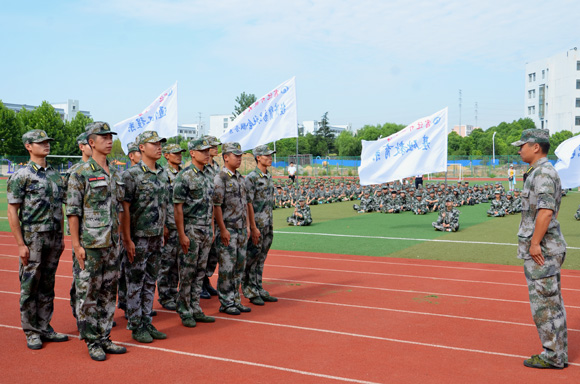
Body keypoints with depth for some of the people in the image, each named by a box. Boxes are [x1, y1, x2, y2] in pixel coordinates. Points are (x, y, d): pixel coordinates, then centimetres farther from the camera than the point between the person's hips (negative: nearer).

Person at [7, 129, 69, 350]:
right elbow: (12, 212, -9)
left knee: (47, 285, 12)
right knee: (30, 286, 2)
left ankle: (44, 328, 21)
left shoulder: (55, 175, 12)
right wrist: (21, 244, -14)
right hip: (32, 239, -5)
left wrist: (61, 238, 13)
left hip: (53, 239, 6)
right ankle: (31, 332, 13)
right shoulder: (21, 176, -6)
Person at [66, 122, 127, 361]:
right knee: (88, 294, 2)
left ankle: (104, 338, 22)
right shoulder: (81, 174, -8)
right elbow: (72, 212, -10)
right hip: (90, 245, -7)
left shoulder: (115, 174, 12)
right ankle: (92, 342, 12)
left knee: (109, 292, 11)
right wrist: (76, 245, -14)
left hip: (112, 244, 7)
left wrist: (119, 239, 14)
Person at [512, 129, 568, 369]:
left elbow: (545, 211, -25)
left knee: (544, 303, -4)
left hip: (541, 249, -11)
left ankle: (553, 356, 4)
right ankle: (559, 354, 21)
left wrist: (535, 243, -23)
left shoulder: (543, 173, -15)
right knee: (552, 302, 14)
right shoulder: (540, 172, 17)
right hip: (548, 249, 11)